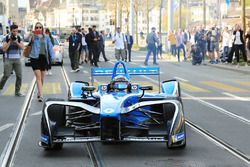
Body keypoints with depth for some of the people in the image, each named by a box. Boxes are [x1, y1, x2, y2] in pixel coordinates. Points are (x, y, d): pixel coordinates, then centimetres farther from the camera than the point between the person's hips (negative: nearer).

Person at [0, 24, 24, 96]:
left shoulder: (19, 38, 5)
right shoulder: (6, 38, -3)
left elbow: (22, 47, -4)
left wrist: (16, 42, -19)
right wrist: (10, 41, -18)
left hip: (17, 60, 3)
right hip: (8, 60, -3)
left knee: (19, 75, -3)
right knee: (6, 75, -7)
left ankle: (17, 91, 4)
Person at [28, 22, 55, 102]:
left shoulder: (46, 37, 8)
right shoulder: (33, 36, 0)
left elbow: (50, 47, 9)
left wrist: (53, 56, 0)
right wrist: (31, 35, -36)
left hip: (43, 57, 4)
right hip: (35, 57, -4)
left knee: (42, 77, 13)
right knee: (38, 76, -11)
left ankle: (39, 92, 31)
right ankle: (41, 95, -16)